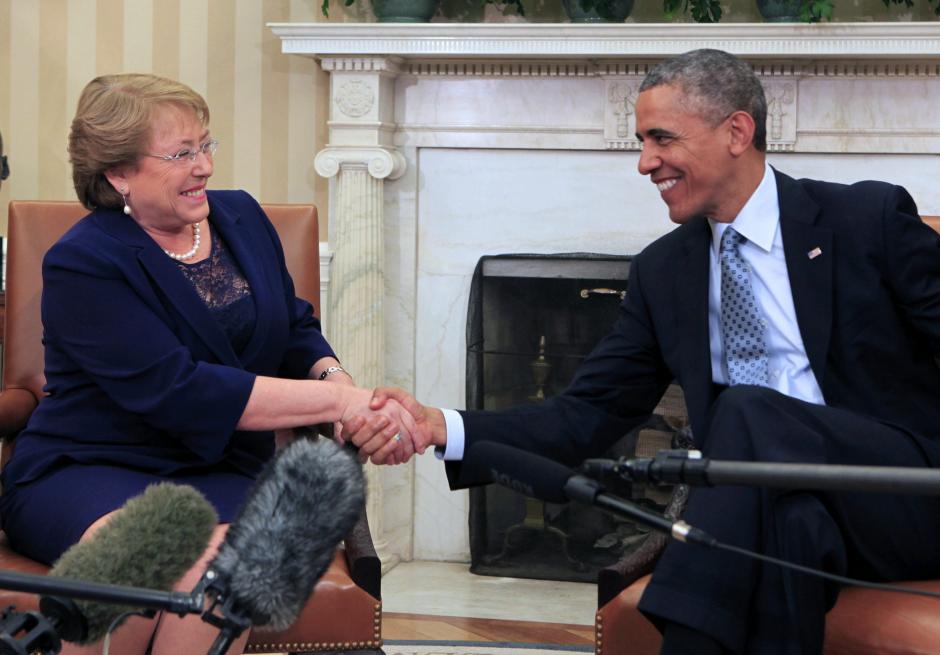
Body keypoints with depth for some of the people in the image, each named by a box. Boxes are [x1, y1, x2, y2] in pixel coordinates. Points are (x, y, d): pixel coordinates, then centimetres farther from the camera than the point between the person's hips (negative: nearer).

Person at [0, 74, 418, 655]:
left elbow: (298, 332, 18)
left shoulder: (242, 217, 12)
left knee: (214, 560, -33)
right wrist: (337, 400, -22)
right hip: (87, 471, -4)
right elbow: (179, 391, -20)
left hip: (218, 473, 4)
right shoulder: (83, 264, -10)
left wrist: (338, 379, -8)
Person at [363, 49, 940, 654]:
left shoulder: (872, 219, 0)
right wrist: (441, 427, -9)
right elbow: (589, 417, 6)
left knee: (749, 410, -30)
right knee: (794, 518, -36)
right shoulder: (662, 271, 12)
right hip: (770, 506, 2)